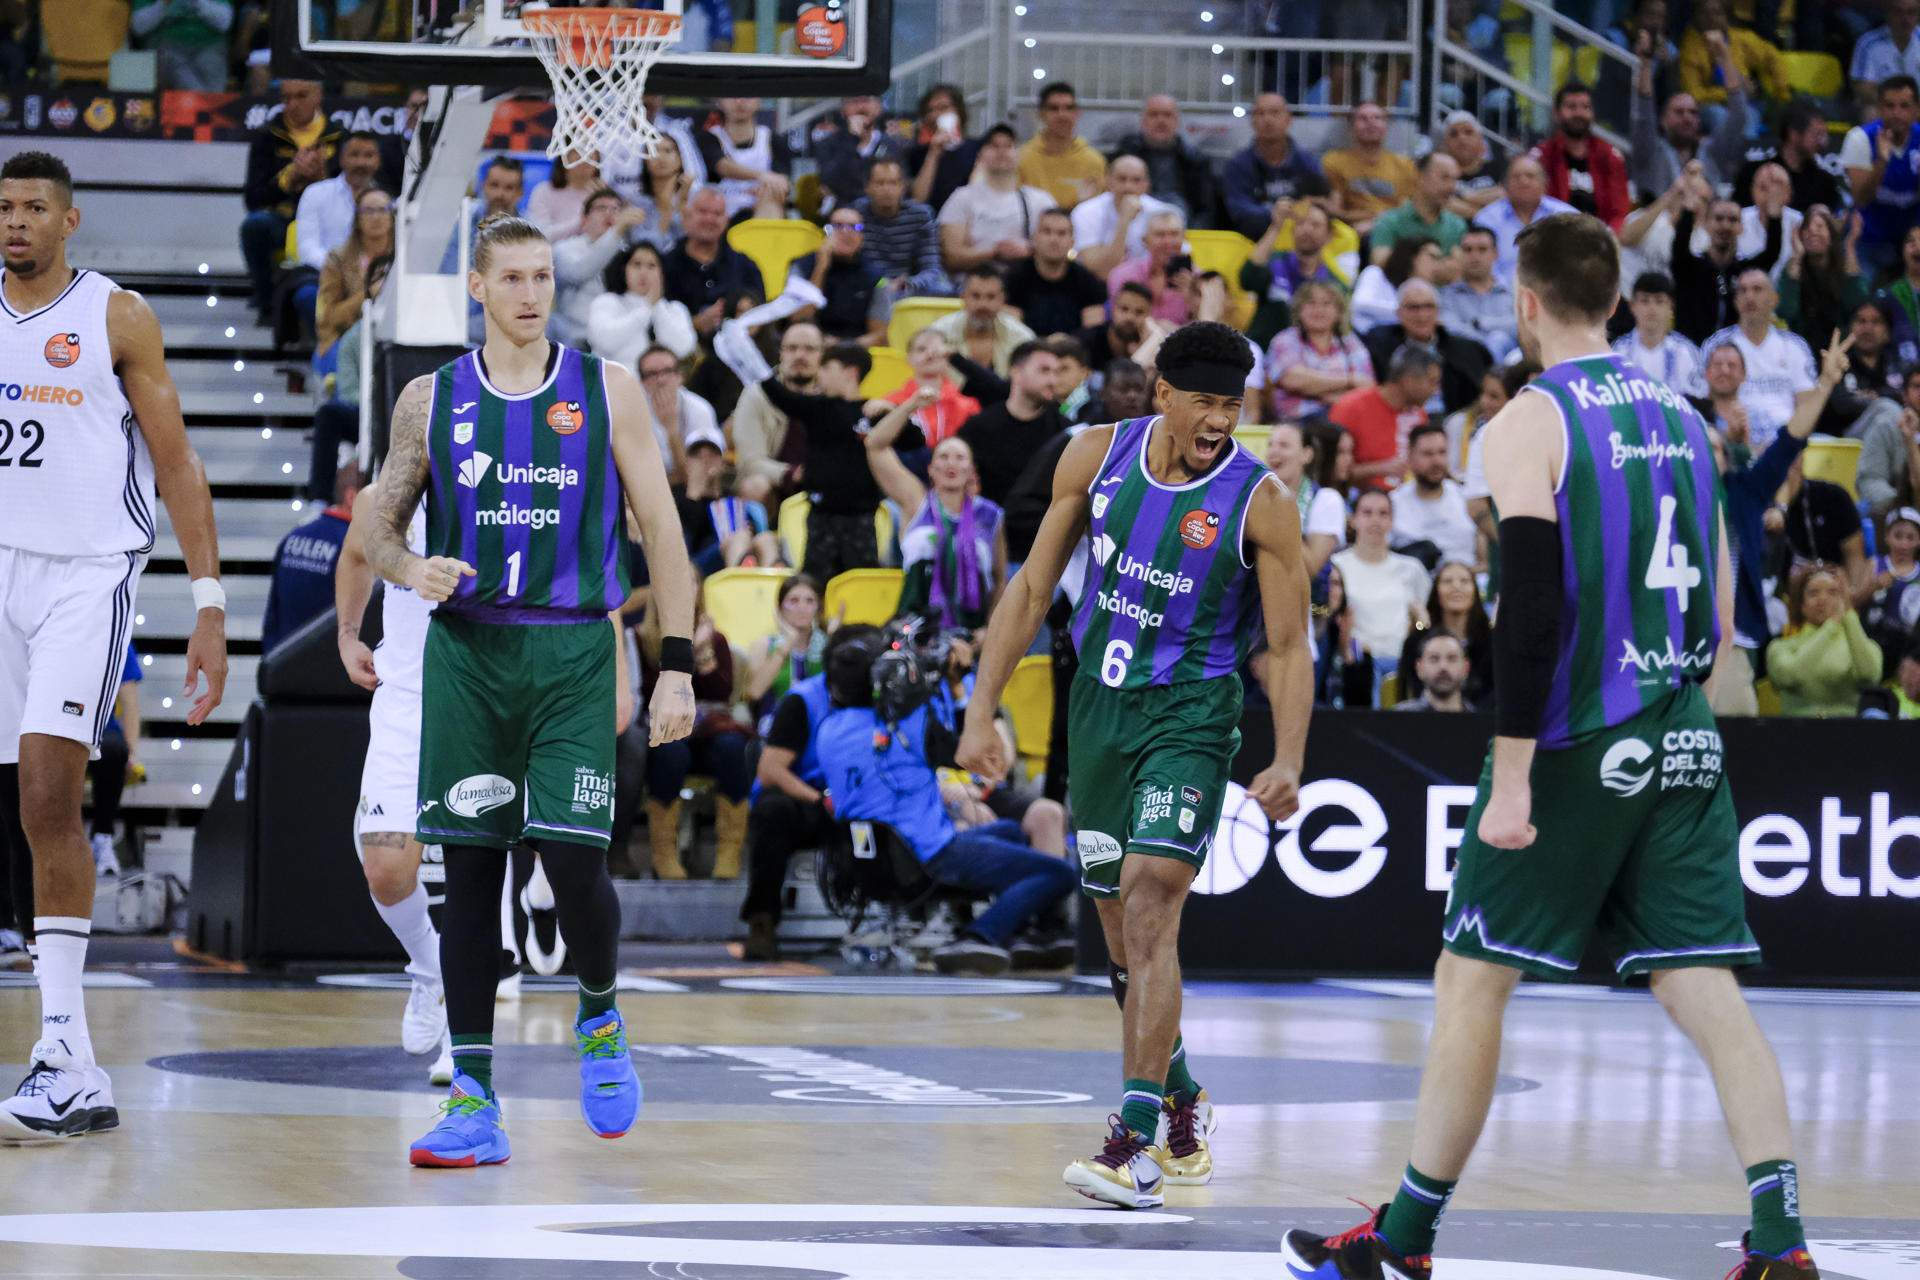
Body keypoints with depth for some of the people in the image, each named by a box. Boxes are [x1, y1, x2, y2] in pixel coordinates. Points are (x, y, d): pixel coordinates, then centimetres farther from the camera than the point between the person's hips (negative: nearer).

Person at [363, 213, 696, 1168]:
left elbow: (662, 530, 3)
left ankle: (600, 1019, 20)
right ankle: (473, 1101, 5)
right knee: (470, 875, 1)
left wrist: (677, 666, -3)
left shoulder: (606, 391, 3)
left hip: (572, 656, -1)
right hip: (467, 652, 1)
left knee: (573, 861, -11)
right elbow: (382, 526, 13)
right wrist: (413, 569, -11)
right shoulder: (431, 399, 6)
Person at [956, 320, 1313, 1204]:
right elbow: (1032, 588, 6)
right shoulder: (1097, 456, -2)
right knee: (1121, 929, 12)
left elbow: (1287, 647, -7)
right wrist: (982, 708, 1)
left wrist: (1287, 762, -20)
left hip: (1190, 712, -5)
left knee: (1149, 907, -20)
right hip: (1099, 701, 5)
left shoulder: (1260, 503, -12)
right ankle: (1182, 1103, 34)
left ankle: (1135, 1142, -22)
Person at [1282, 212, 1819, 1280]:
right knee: (1705, 988, 2)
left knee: (1473, 978, 6)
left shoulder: (1532, 423, -8)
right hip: (1683, 746, 6)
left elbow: (1534, 610, -16)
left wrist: (1513, 776, -16)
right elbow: (1718, 607, 15)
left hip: (1577, 742, -6)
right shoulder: (1682, 421, 12)